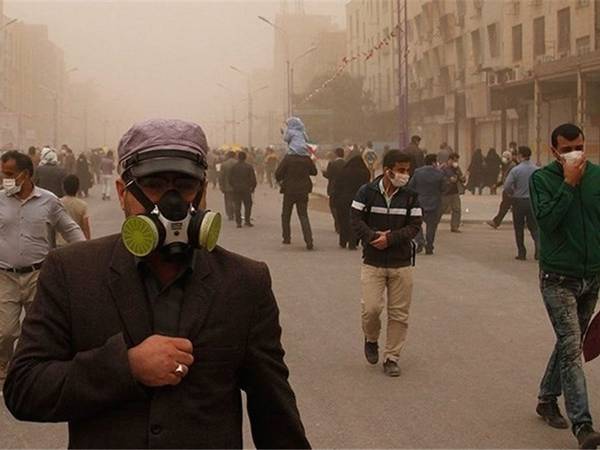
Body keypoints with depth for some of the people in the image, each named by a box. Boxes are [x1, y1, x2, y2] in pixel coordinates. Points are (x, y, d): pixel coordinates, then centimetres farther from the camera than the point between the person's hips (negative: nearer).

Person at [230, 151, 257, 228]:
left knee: (237, 206, 4)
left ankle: (238, 222, 0)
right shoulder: (249, 167, -4)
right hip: (246, 189, -1)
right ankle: (247, 221, 8)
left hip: (236, 189, 1)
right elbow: (253, 179, -3)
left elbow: (230, 179, 2)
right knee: (248, 205, 11)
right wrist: (253, 187, 10)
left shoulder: (234, 167, -1)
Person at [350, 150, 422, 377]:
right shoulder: (367, 192, -4)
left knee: (399, 314, 4)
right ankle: (371, 340, 20)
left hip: (402, 263, 2)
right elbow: (356, 220, -5)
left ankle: (391, 358, 18)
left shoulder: (411, 196, 0)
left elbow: (414, 226, -4)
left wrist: (390, 238, -17)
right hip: (372, 262, -2)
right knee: (371, 307, -11)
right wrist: (374, 236, -19)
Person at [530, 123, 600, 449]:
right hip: (558, 278, -4)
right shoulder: (542, 179, -8)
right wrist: (569, 183, -21)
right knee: (571, 347, -11)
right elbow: (547, 220, -21)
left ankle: (548, 399, 35)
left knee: (568, 344, 16)